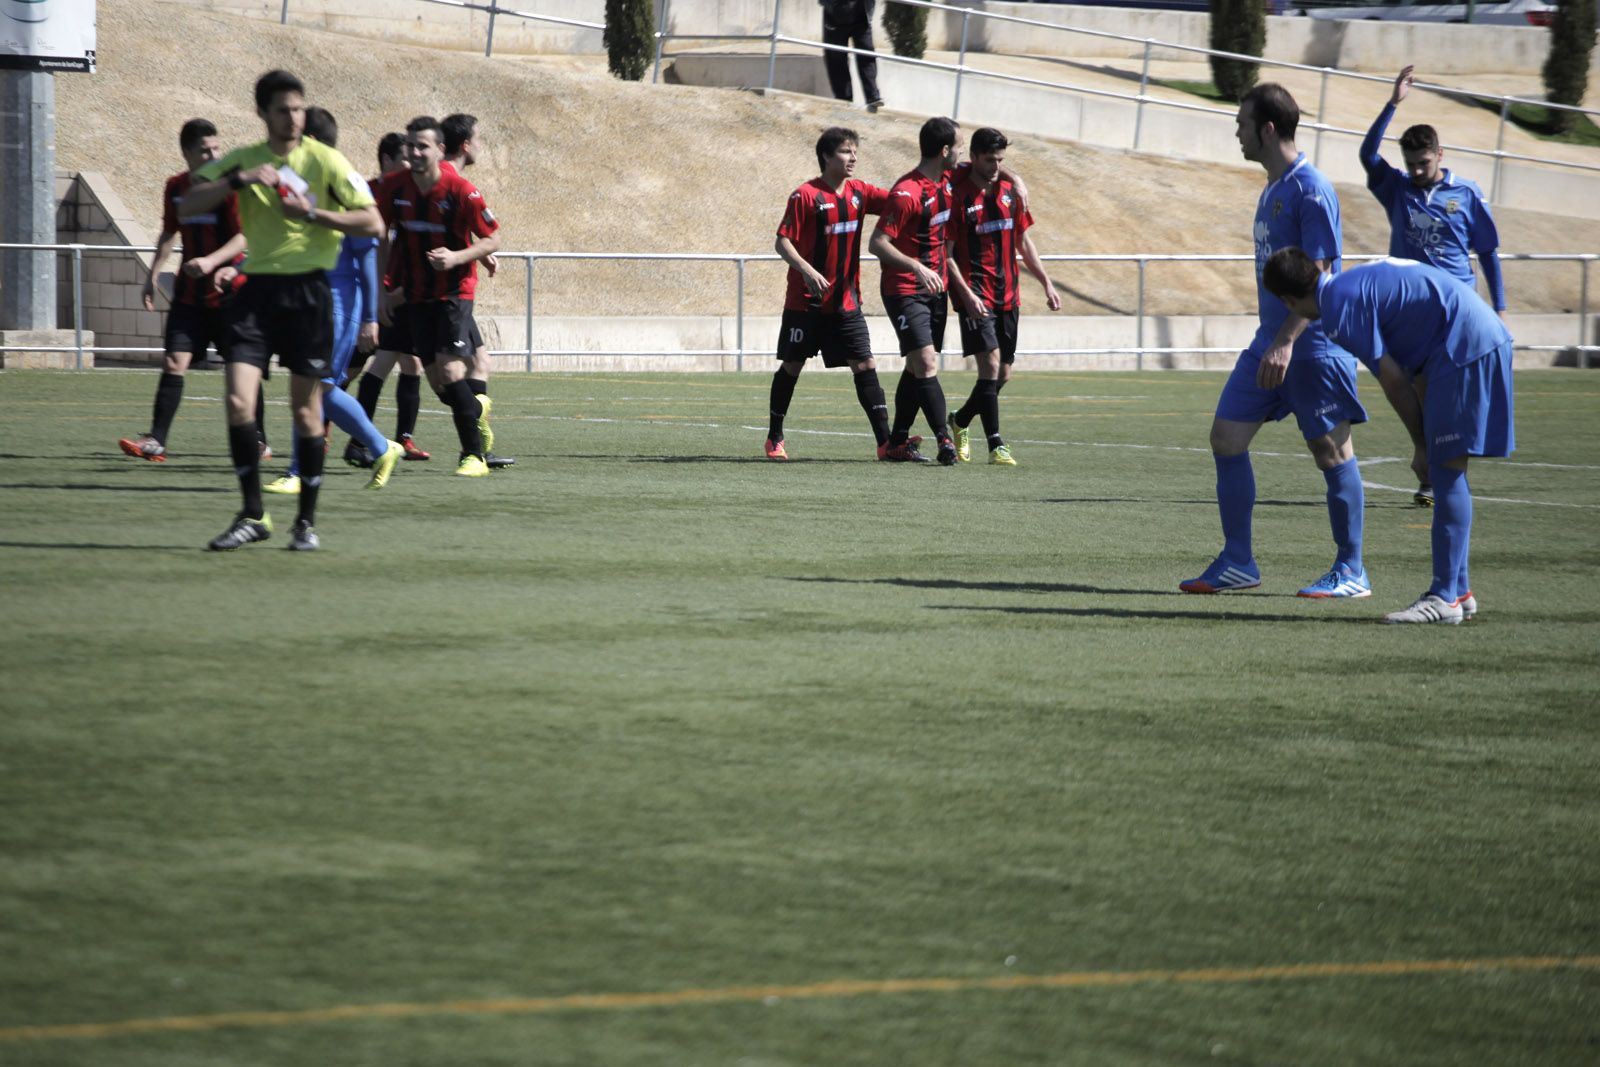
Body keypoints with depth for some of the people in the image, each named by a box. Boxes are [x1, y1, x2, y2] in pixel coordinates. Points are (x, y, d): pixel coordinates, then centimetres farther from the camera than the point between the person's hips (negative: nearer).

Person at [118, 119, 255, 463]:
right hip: (189, 292, 4)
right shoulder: (175, 188, 6)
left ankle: (258, 442, 15)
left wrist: (212, 261, -30)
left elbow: (245, 237, -16)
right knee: (175, 361, -7)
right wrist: (153, 273, 13)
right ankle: (156, 440, -9)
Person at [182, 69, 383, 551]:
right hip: (258, 288, 2)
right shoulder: (242, 161, 8)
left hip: (308, 289, -2)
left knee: (306, 410, 2)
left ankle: (307, 521, 13)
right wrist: (238, 181, -14)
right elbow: (187, 207, -1)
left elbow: (373, 223, -4)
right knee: (238, 401, -10)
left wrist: (313, 213, -15)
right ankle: (252, 516, 0)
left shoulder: (325, 161, 0)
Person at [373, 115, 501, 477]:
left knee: (450, 371, -18)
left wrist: (456, 257, -24)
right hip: (417, 294, 4)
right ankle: (477, 410, 37)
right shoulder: (394, 186, -4)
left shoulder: (462, 191, -15)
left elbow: (492, 240, -7)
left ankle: (474, 456, -9)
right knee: (437, 382, 4)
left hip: (455, 291, -4)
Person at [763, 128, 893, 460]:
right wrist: (806, 270, -27)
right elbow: (782, 242, -13)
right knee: (792, 365, 7)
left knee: (865, 364, -4)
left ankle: (886, 441, -8)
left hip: (845, 301, 4)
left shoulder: (858, 193, 5)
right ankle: (774, 438, 22)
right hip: (806, 300, -4)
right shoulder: (806, 196, -11)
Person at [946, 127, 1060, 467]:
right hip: (977, 295, -6)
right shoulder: (958, 196, -8)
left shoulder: (1010, 191, 11)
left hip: (1008, 295, 6)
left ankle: (959, 422, 32)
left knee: (1002, 374, 9)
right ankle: (996, 445, -17)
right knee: (990, 363, -18)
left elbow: (1023, 241, 20)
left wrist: (1046, 283, 16)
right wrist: (966, 294, -19)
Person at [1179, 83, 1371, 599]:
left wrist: (1286, 342, -25)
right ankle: (1237, 562, 11)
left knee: (1330, 449, -2)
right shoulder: (1272, 189, 14)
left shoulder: (1310, 190, -14)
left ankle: (1351, 572, 6)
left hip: (1314, 344, -9)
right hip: (1270, 341, 9)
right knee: (1227, 436, 4)